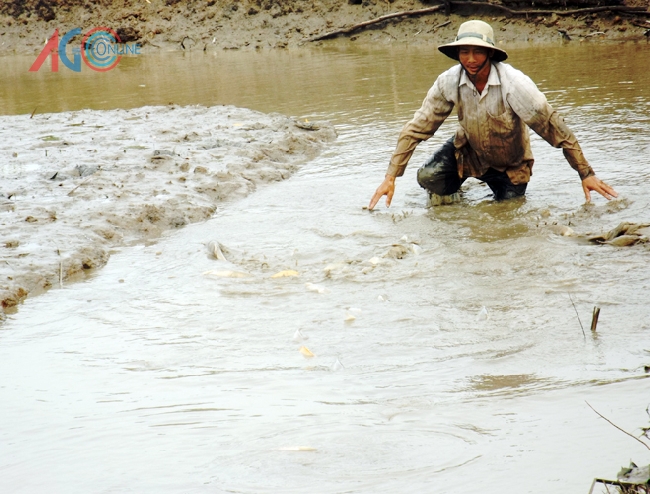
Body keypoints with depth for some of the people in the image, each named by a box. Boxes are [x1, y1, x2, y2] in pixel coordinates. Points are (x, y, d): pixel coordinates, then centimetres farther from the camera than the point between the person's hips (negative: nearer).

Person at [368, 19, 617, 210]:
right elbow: (417, 128, -18)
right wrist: (390, 177, -22)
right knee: (428, 177, -22)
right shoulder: (448, 82, -22)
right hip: (468, 152, 1)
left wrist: (587, 174, -24)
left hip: (509, 164, -1)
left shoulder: (515, 84, -31)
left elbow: (553, 128, -26)